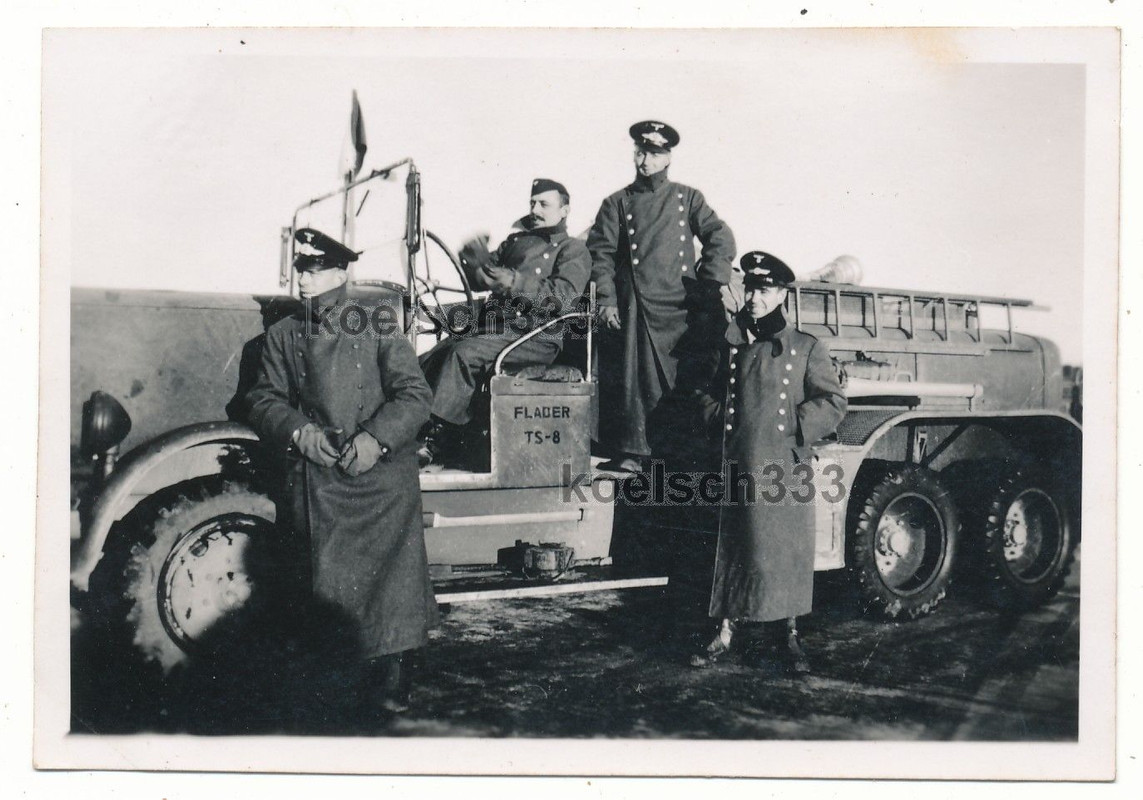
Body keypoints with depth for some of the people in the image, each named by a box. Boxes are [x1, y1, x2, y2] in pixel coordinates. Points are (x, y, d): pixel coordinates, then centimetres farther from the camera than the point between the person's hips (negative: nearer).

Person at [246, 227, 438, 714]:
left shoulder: (378, 328, 8)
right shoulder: (284, 335, 18)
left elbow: (414, 395, 1)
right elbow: (263, 399, 13)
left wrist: (376, 438, -16)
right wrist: (298, 432, -8)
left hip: (382, 470, -2)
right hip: (318, 476, 2)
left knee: (393, 561, -16)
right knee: (328, 574, -11)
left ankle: (391, 674, -6)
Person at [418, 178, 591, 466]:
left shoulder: (573, 250, 6)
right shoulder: (516, 241, 26)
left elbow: (563, 296, -12)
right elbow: (482, 281, 23)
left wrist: (516, 282, -24)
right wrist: (476, 261, 0)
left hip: (537, 337, -7)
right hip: (492, 328, 7)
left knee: (464, 352, -31)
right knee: (427, 361, -14)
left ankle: (435, 443, -29)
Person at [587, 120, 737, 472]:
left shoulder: (688, 198, 13)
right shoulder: (617, 203, 12)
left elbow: (721, 239, 6)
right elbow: (601, 254, 5)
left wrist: (706, 285, -5)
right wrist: (606, 299, -6)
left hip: (680, 308, 1)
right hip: (633, 309, -1)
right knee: (633, 378, -4)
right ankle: (630, 451, 2)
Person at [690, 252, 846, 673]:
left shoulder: (806, 348, 3)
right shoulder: (731, 347, 12)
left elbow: (832, 403, -1)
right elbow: (708, 395, 24)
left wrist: (796, 429, -12)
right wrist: (721, 417, 5)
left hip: (786, 469, -2)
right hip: (739, 468, 2)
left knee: (788, 552, 4)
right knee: (733, 551, 5)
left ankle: (792, 638, 16)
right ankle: (724, 635, 14)